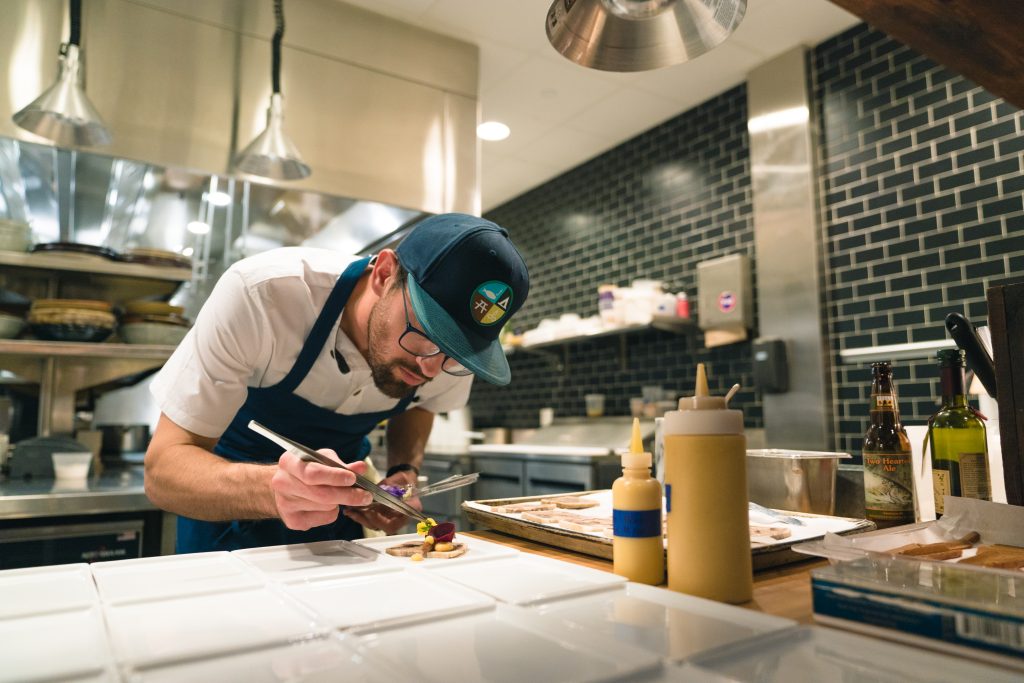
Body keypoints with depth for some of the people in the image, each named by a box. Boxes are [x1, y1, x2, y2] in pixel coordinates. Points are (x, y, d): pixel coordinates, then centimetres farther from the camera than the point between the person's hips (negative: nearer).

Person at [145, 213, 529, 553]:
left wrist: (404, 472, -18)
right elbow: (163, 470, -33)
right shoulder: (258, 294, -36)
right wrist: (270, 488, -52)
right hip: (227, 475, -2)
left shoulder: (455, 351, -23)